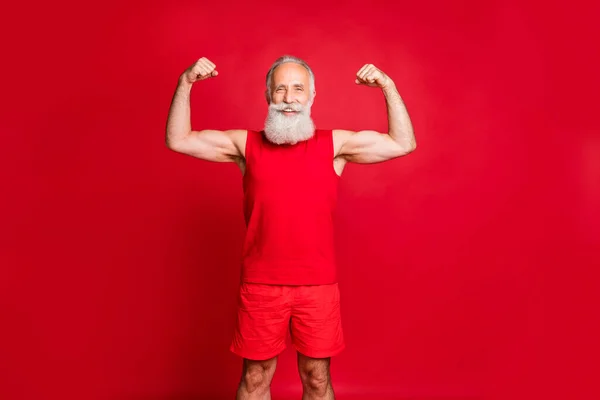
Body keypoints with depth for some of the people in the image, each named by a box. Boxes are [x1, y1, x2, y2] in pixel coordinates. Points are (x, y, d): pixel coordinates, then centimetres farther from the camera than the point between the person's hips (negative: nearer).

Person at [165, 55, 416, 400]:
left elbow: (404, 144, 2)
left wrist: (388, 87, -6)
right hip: (260, 286, 0)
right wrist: (185, 83, -7)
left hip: (318, 286, 0)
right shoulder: (246, 144, 3)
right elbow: (178, 140, 2)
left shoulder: (336, 144, 2)